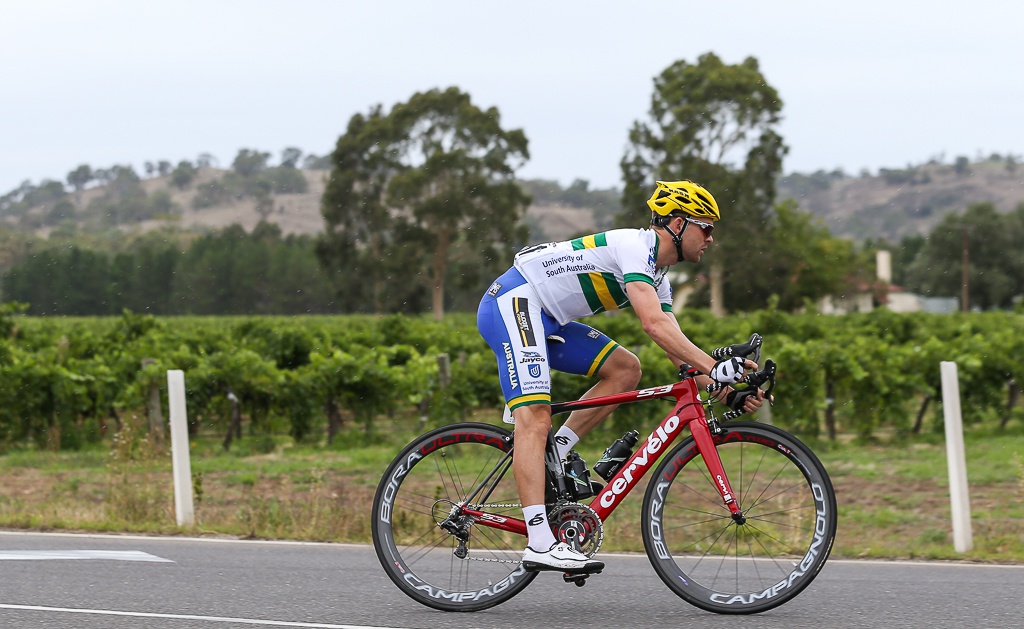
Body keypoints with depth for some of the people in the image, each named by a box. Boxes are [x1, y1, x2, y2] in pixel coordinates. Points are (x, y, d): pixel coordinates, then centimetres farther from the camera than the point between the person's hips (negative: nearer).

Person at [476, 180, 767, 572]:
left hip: (546, 320, 10)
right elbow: (653, 323, -29)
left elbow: (677, 350, 12)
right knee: (535, 418, -21)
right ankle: (540, 546, -31)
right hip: (513, 304, -10)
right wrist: (715, 368, -32)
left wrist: (727, 386, -1)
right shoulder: (634, 245, -16)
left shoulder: (656, 277, 14)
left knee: (626, 369, 3)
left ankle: (555, 454, 0)